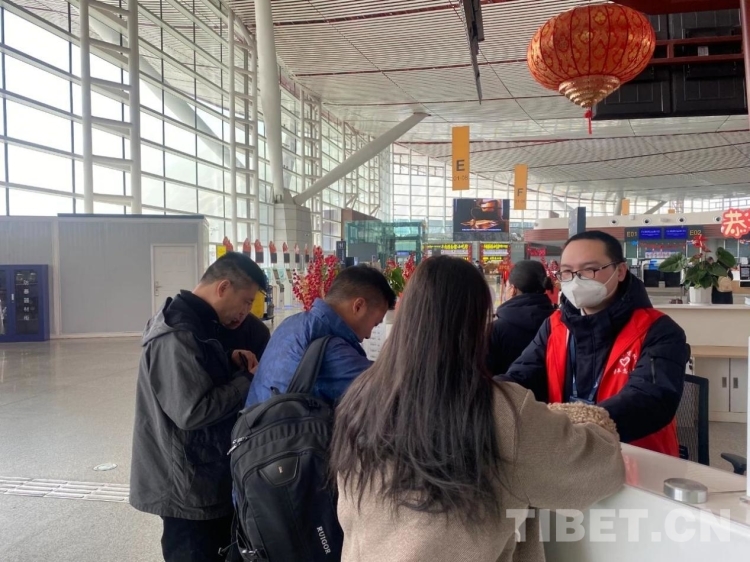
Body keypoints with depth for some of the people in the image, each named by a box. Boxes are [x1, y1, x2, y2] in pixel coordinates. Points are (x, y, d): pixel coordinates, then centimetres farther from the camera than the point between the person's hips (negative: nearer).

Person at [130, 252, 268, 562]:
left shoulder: (191, 324, 9)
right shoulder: (177, 335, -24)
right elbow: (191, 410, -29)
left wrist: (229, 363, 0)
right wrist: (247, 380, -19)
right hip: (188, 486, -10)